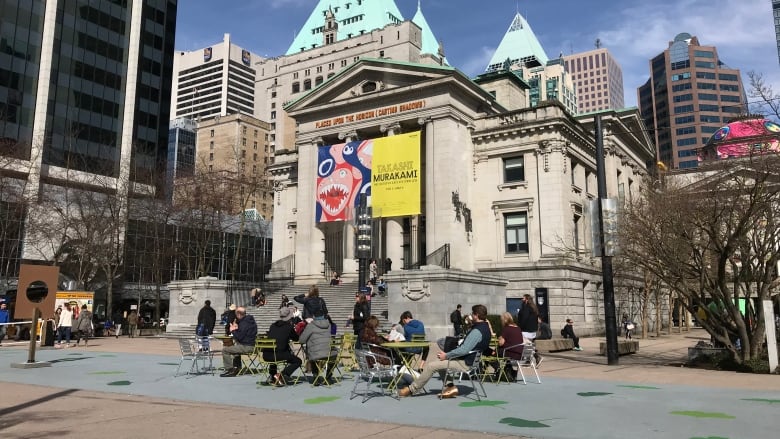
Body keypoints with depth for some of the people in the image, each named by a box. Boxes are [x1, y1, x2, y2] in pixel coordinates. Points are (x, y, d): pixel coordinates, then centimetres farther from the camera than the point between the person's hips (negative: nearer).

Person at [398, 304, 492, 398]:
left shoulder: (477, 331, -24)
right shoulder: (485, 327, 8)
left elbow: (464, 350, -29)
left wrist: (446, 355, -17)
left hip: (465, 363, -11)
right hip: (468, 360, 11)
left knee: (430, 365, -9)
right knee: (439, 362, 25)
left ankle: (411, 389, 2)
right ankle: (449, 387, 14)